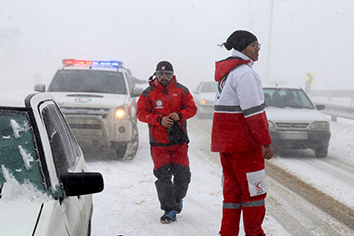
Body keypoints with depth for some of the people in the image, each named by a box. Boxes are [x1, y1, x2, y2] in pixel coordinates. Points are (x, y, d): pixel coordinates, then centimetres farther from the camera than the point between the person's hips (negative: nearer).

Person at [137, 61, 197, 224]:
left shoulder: (181, 91, 4)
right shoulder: (148, 93, 0)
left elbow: (192, 108, 4)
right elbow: (141, 113, -6)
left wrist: (179, 115, -17)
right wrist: (160, 120, -20)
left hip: (179, 141, 1)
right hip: (159, 143, -1)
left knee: (182, 174, 2)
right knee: (163, 175, -4)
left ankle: (178, 198, 32)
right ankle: (169, 210, 2)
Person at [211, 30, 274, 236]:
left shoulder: (226, 72, 16)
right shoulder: (244, 73, -16)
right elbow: (252, 111, -21)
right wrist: (266, 142, -17)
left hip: (225, 140, 10)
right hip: (244, 142, -10)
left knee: (232, 190, 13)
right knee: (254, 191, 0)